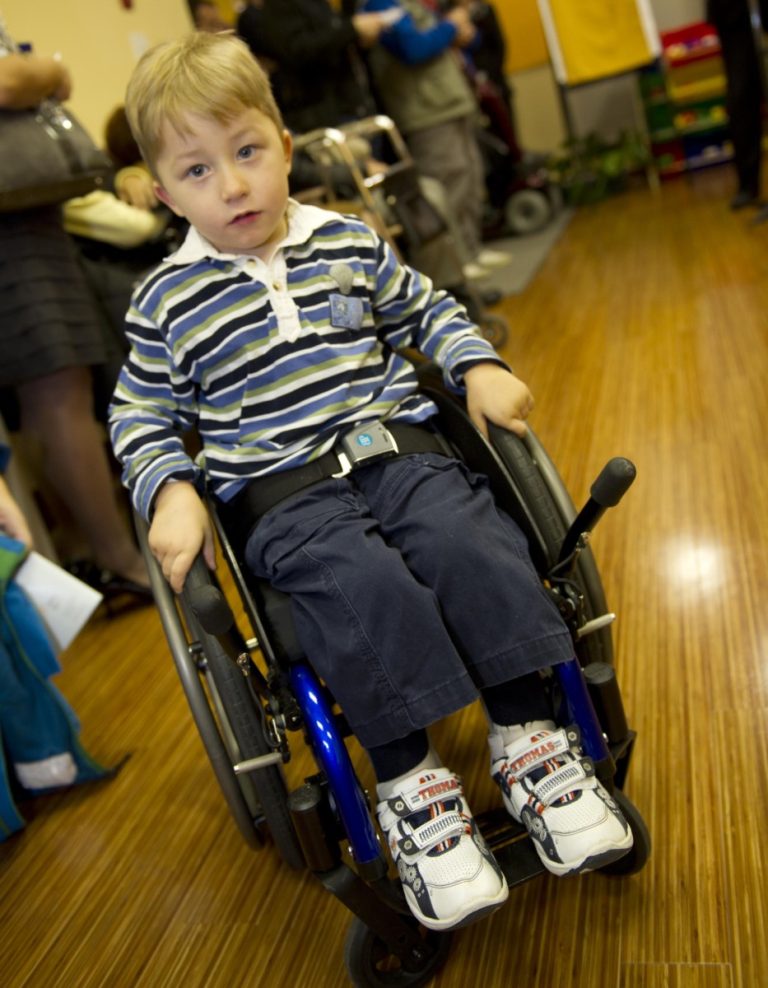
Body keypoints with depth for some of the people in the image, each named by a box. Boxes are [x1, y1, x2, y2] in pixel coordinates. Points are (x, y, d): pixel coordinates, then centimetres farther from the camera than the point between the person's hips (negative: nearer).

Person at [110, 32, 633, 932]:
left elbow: (427, 311, 23)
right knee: (362, 584, -31)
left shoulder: (348, 243, 10)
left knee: (473, 542, -25)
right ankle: (407, 783, -15)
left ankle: (527, 738, -10)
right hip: (283, 495, -2)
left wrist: (478, 367, 6)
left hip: (400, 449, 3)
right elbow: (141, 417, 9)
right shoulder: (166, 301, 4)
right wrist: (172, 495, -9)